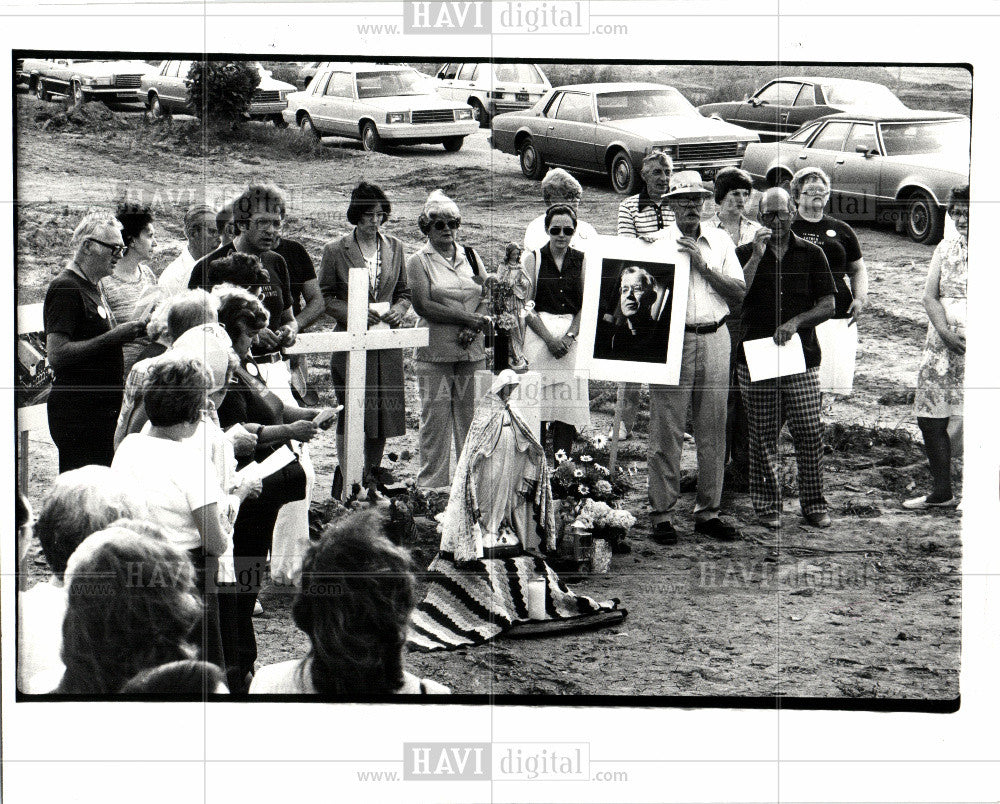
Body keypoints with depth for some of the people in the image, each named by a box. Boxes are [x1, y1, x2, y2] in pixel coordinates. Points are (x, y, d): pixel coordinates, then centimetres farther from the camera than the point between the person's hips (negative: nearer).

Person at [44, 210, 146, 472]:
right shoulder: (65, 288, -12)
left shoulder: (90, 288, 20)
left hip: (99, 409, 10)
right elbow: (57, 355, -20)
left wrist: (128, 332, 12)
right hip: (77, 412, -10)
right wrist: (112, 337, -19)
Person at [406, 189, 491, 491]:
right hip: (435, 352, -4)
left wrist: (474, 328, -9)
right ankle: (432, 484, 3)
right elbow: (423, 305, -11)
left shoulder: (470, 256, 14)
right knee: (435, 419, -3)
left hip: (472, 350, 4)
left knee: (471, 416, 4)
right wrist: (467, 318, -14)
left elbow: (488, 298, 9)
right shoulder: (418, 261, 0)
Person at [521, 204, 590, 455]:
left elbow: (587, 306, 5)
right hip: (540, 332, -1)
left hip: (573, 336, 1)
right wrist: (549, 338, -11)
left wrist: (569, 336, -10)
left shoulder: (581, 261, 9)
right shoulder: (533, 259, 5)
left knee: (568, 405, -4)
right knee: (537, 404, -7)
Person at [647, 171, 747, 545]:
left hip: (714, 338, 3)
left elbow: (739, 292, 1)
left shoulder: (720, 241, 11)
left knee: (713, 429, 6)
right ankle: (661, 512, 3)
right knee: (667, 430, -4)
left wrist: (702, 263, -7)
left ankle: (708, 511, 14)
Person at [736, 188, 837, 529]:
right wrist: (757, 256, -12)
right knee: (762, 436, 2)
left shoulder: (812, 254, 9)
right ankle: (766, 506, 10)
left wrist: (796, 322, -11)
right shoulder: (746, 253, 8)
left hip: (802, 359, 0)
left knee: (810, 433, -3)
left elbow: (828, 305, 5)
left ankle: (814, 505, 6)